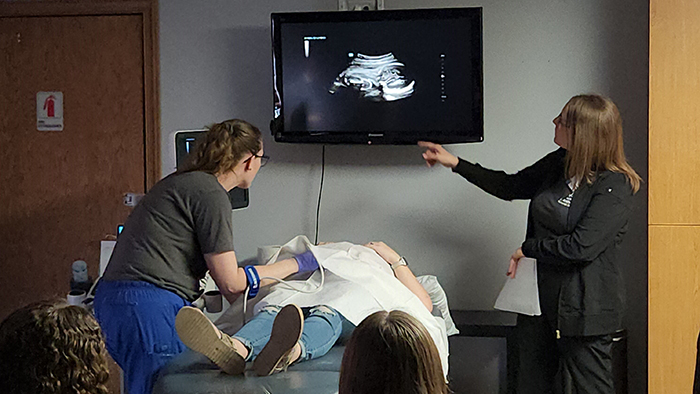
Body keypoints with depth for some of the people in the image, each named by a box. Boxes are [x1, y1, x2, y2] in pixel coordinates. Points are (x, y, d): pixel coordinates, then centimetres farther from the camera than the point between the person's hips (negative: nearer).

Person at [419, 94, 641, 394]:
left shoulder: (615, 186, -17)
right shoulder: (557, 164, 5)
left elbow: (582, 247, -25)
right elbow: (511, 186, 21)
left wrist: (527, 249, -11)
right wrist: (455, 163, 20)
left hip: (583, 307, -8)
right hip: (540, 296, 8)